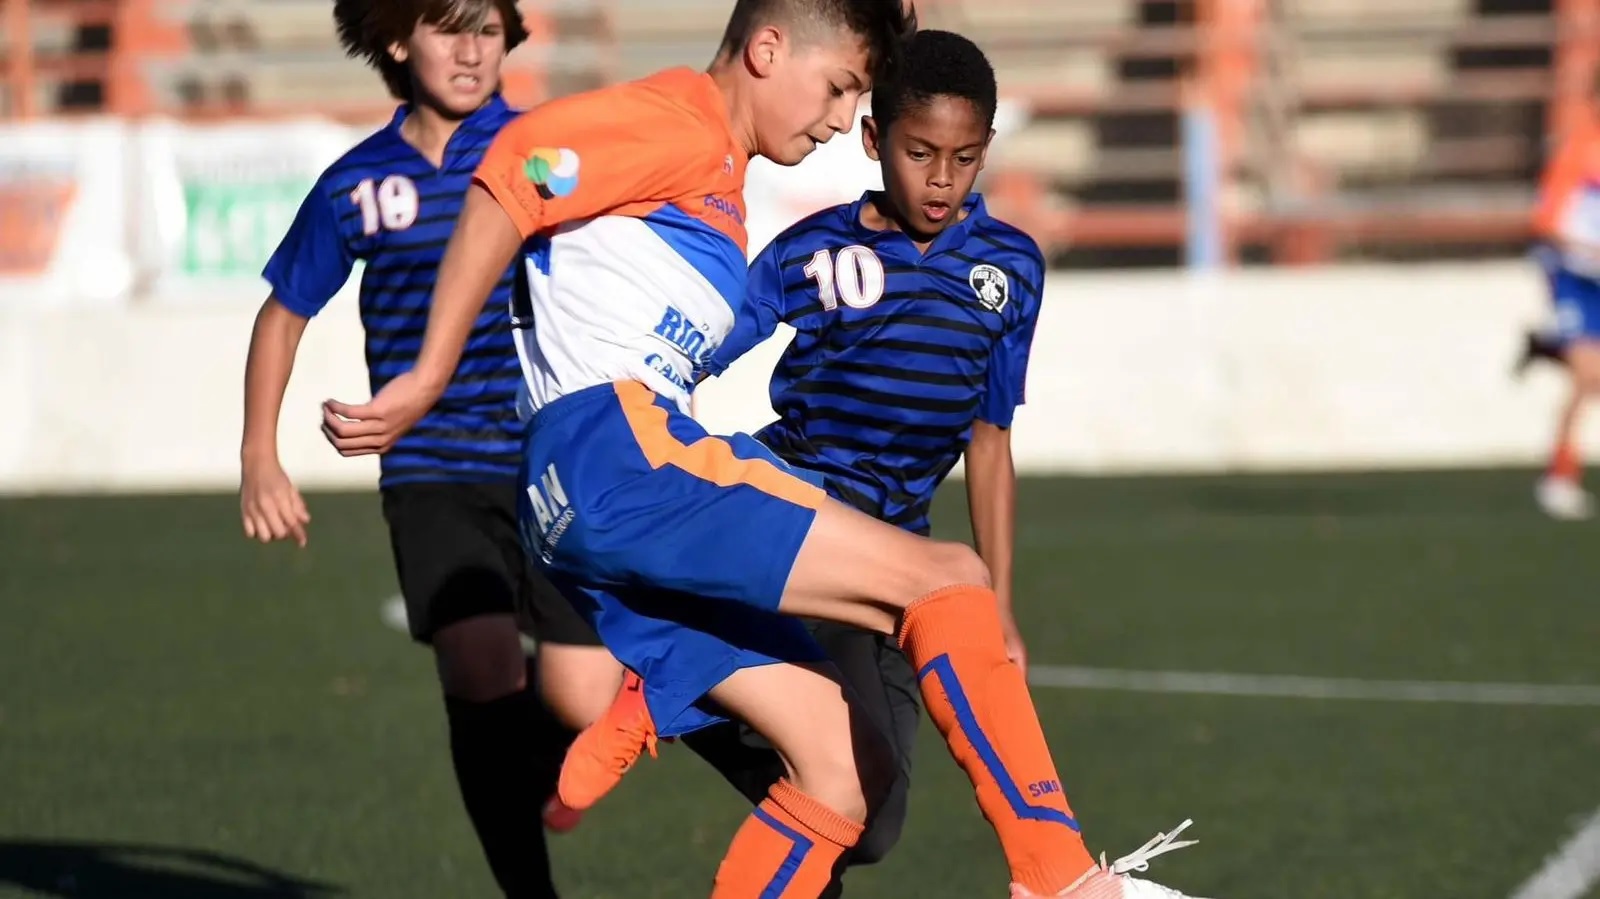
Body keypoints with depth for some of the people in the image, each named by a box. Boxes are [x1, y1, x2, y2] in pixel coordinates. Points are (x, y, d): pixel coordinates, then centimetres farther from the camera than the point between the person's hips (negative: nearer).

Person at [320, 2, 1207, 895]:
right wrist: (427, 381, -16)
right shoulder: (676, 123, -1)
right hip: (616, 456, -10)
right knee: (946, 579, -16)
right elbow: (507, 184, -13)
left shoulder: (720, 188, 28)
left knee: (846, 767, 2)